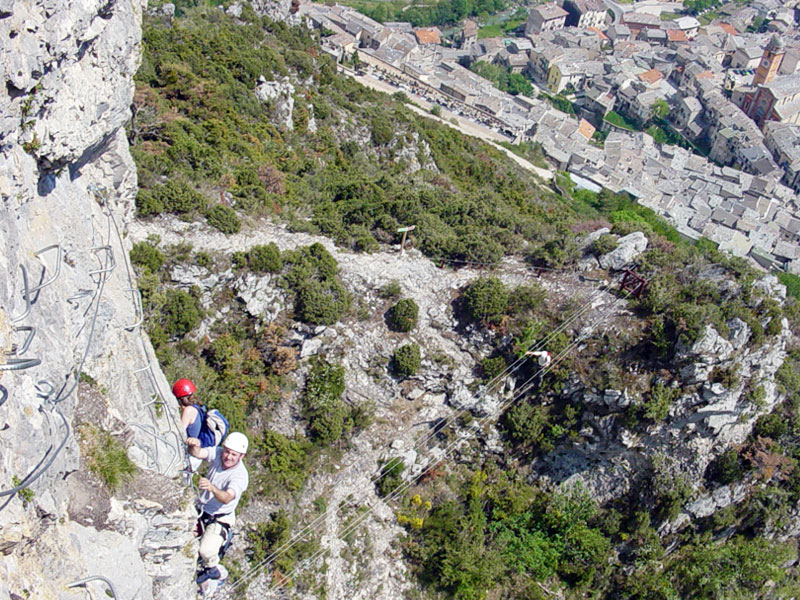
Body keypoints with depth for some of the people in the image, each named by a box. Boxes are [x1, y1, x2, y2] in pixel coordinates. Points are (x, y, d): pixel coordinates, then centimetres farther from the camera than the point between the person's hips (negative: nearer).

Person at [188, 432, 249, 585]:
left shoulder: (240, 475, -26)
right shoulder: (218, 453, -11)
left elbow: (227, 498, -40)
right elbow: (197, 453, -26)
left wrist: (212, 488, -59)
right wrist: (193, 445, -50)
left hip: (219, 518, -6)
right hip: (200, 508, 6)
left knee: (206, 551, -22)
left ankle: (211, 567, 13)